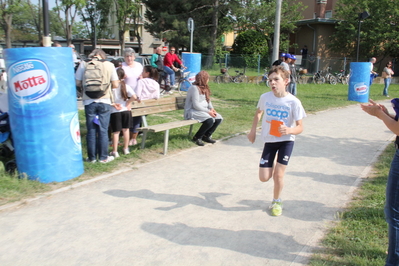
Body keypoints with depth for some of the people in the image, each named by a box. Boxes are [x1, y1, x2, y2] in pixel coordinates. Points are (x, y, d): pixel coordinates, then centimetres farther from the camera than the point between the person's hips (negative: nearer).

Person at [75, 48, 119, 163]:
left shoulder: (83, 64, 2)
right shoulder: (109, 65, 0)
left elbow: (78, 82, 0)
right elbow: (115, 85, -2)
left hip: (89, 101, 1)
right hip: (104, 101, -1)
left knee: (91, 131, 9)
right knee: (103, 131, 6)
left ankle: (92, 157, 16)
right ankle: (103, 157, 13)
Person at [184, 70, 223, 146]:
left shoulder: (204, 87, 12)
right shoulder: (194, 88, -18)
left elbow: (208, 100, 18)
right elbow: (196, 105, -22)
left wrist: (212, 109, -2)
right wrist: (208, 111, -20)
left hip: (203, 110, 10)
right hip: (192, 111, -10)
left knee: (219, 118, -6)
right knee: (210, 120, -31)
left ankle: (206, 136, 8)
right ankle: (197, 137, -10)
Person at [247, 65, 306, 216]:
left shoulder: (293, 102, -17)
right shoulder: (265, 97, -9)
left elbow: (300, 127, -13)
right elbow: (258, 113, 13)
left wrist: (289, 130, -34)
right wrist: (253, 131, 7)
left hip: (286, 141, -2)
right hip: (269, 140, 3)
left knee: (278, 175, -4)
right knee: (264, 178, 1)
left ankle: (276, 202, 24)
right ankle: (273, 166, 37)